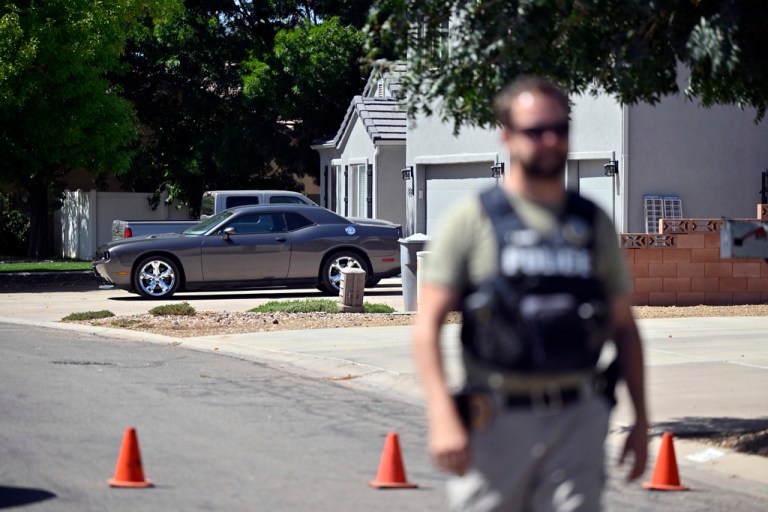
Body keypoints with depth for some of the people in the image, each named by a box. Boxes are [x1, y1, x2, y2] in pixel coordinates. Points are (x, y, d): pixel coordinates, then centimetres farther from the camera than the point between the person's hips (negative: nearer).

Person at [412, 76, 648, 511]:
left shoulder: (594, 223, 12)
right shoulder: (472, 220, 0)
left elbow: (624, 327, 18)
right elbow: (428, 325, -5)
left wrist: (641, 419, 12)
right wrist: (443, 419, -16)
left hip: (578, 422, 3)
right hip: (498, 423, -2)